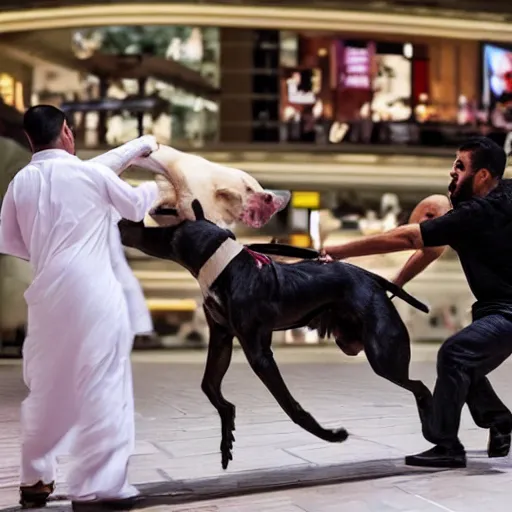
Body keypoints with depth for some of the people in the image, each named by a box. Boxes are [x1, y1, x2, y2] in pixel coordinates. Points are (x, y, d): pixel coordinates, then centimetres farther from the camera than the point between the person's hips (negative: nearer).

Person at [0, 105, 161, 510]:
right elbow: (135, 206, 12)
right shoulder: (91, 173, -3)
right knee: (101, 387, 0)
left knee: (46, 388, 16)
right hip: (93, 294, -5)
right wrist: (155, 188, 32)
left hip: (49, 295, 5)